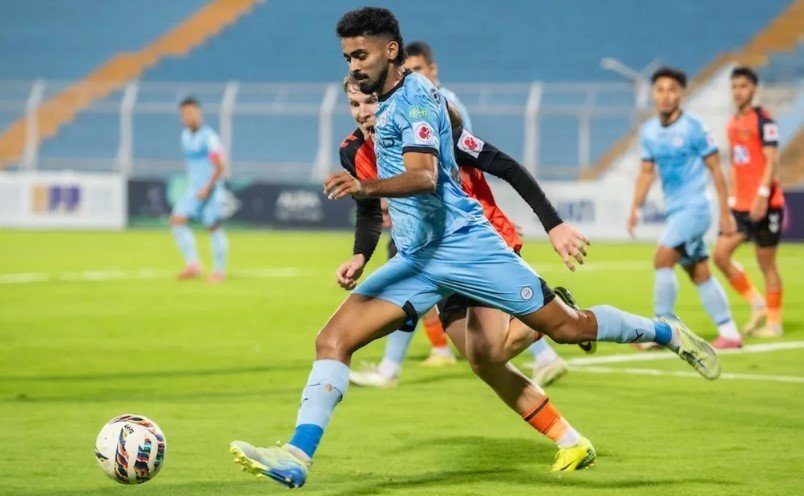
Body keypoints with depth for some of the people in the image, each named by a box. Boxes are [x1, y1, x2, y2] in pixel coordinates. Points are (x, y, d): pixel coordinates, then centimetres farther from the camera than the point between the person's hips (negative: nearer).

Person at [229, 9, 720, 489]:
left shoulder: (415, 95, -12)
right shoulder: (390, 106, 16)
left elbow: (425, 177, -27)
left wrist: (366, 187, -45)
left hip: (463, 244, -8)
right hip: (416, 259, 8)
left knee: (569, 326, 1)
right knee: (333, 339, -10)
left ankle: (666, 332, 25)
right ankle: (296, 458, -18)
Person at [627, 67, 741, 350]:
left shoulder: (692, 129, -11)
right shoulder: (649, 132, 6)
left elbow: (715, 169, -7)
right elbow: (647, 171, 16)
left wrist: (725, 212, -8)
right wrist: (635, 208, 6)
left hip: (693, 208, -7)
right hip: (675, 210, 7)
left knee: (662, 259, -18)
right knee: (700, 275, 8)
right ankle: (729, 334, 15)